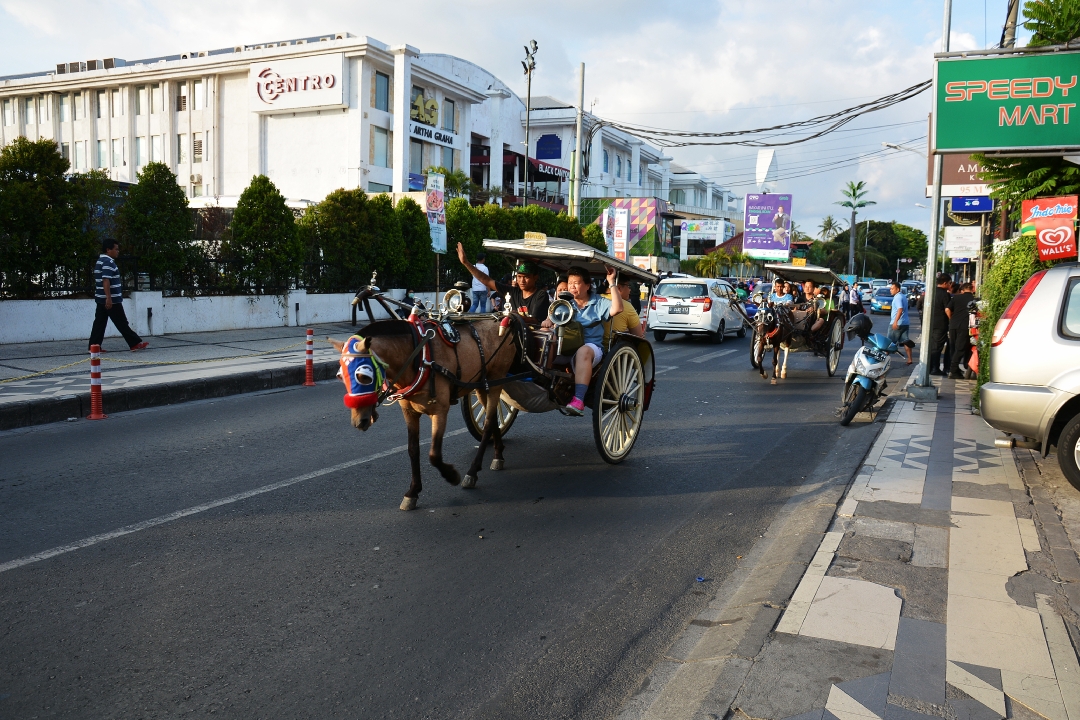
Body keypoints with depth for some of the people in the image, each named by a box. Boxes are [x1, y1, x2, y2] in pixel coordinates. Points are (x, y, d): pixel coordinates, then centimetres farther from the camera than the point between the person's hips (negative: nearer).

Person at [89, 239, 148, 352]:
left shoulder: (101, 261, 18)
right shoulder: (108, 262, -14)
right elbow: (106, 280, -23)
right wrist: (109, 298, -27)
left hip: (101, 299, 10)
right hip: (111, 300, -10)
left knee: (99, 322, 7)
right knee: (122, 323, -3)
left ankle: (94, 346, 5)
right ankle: (135, 343, 3)